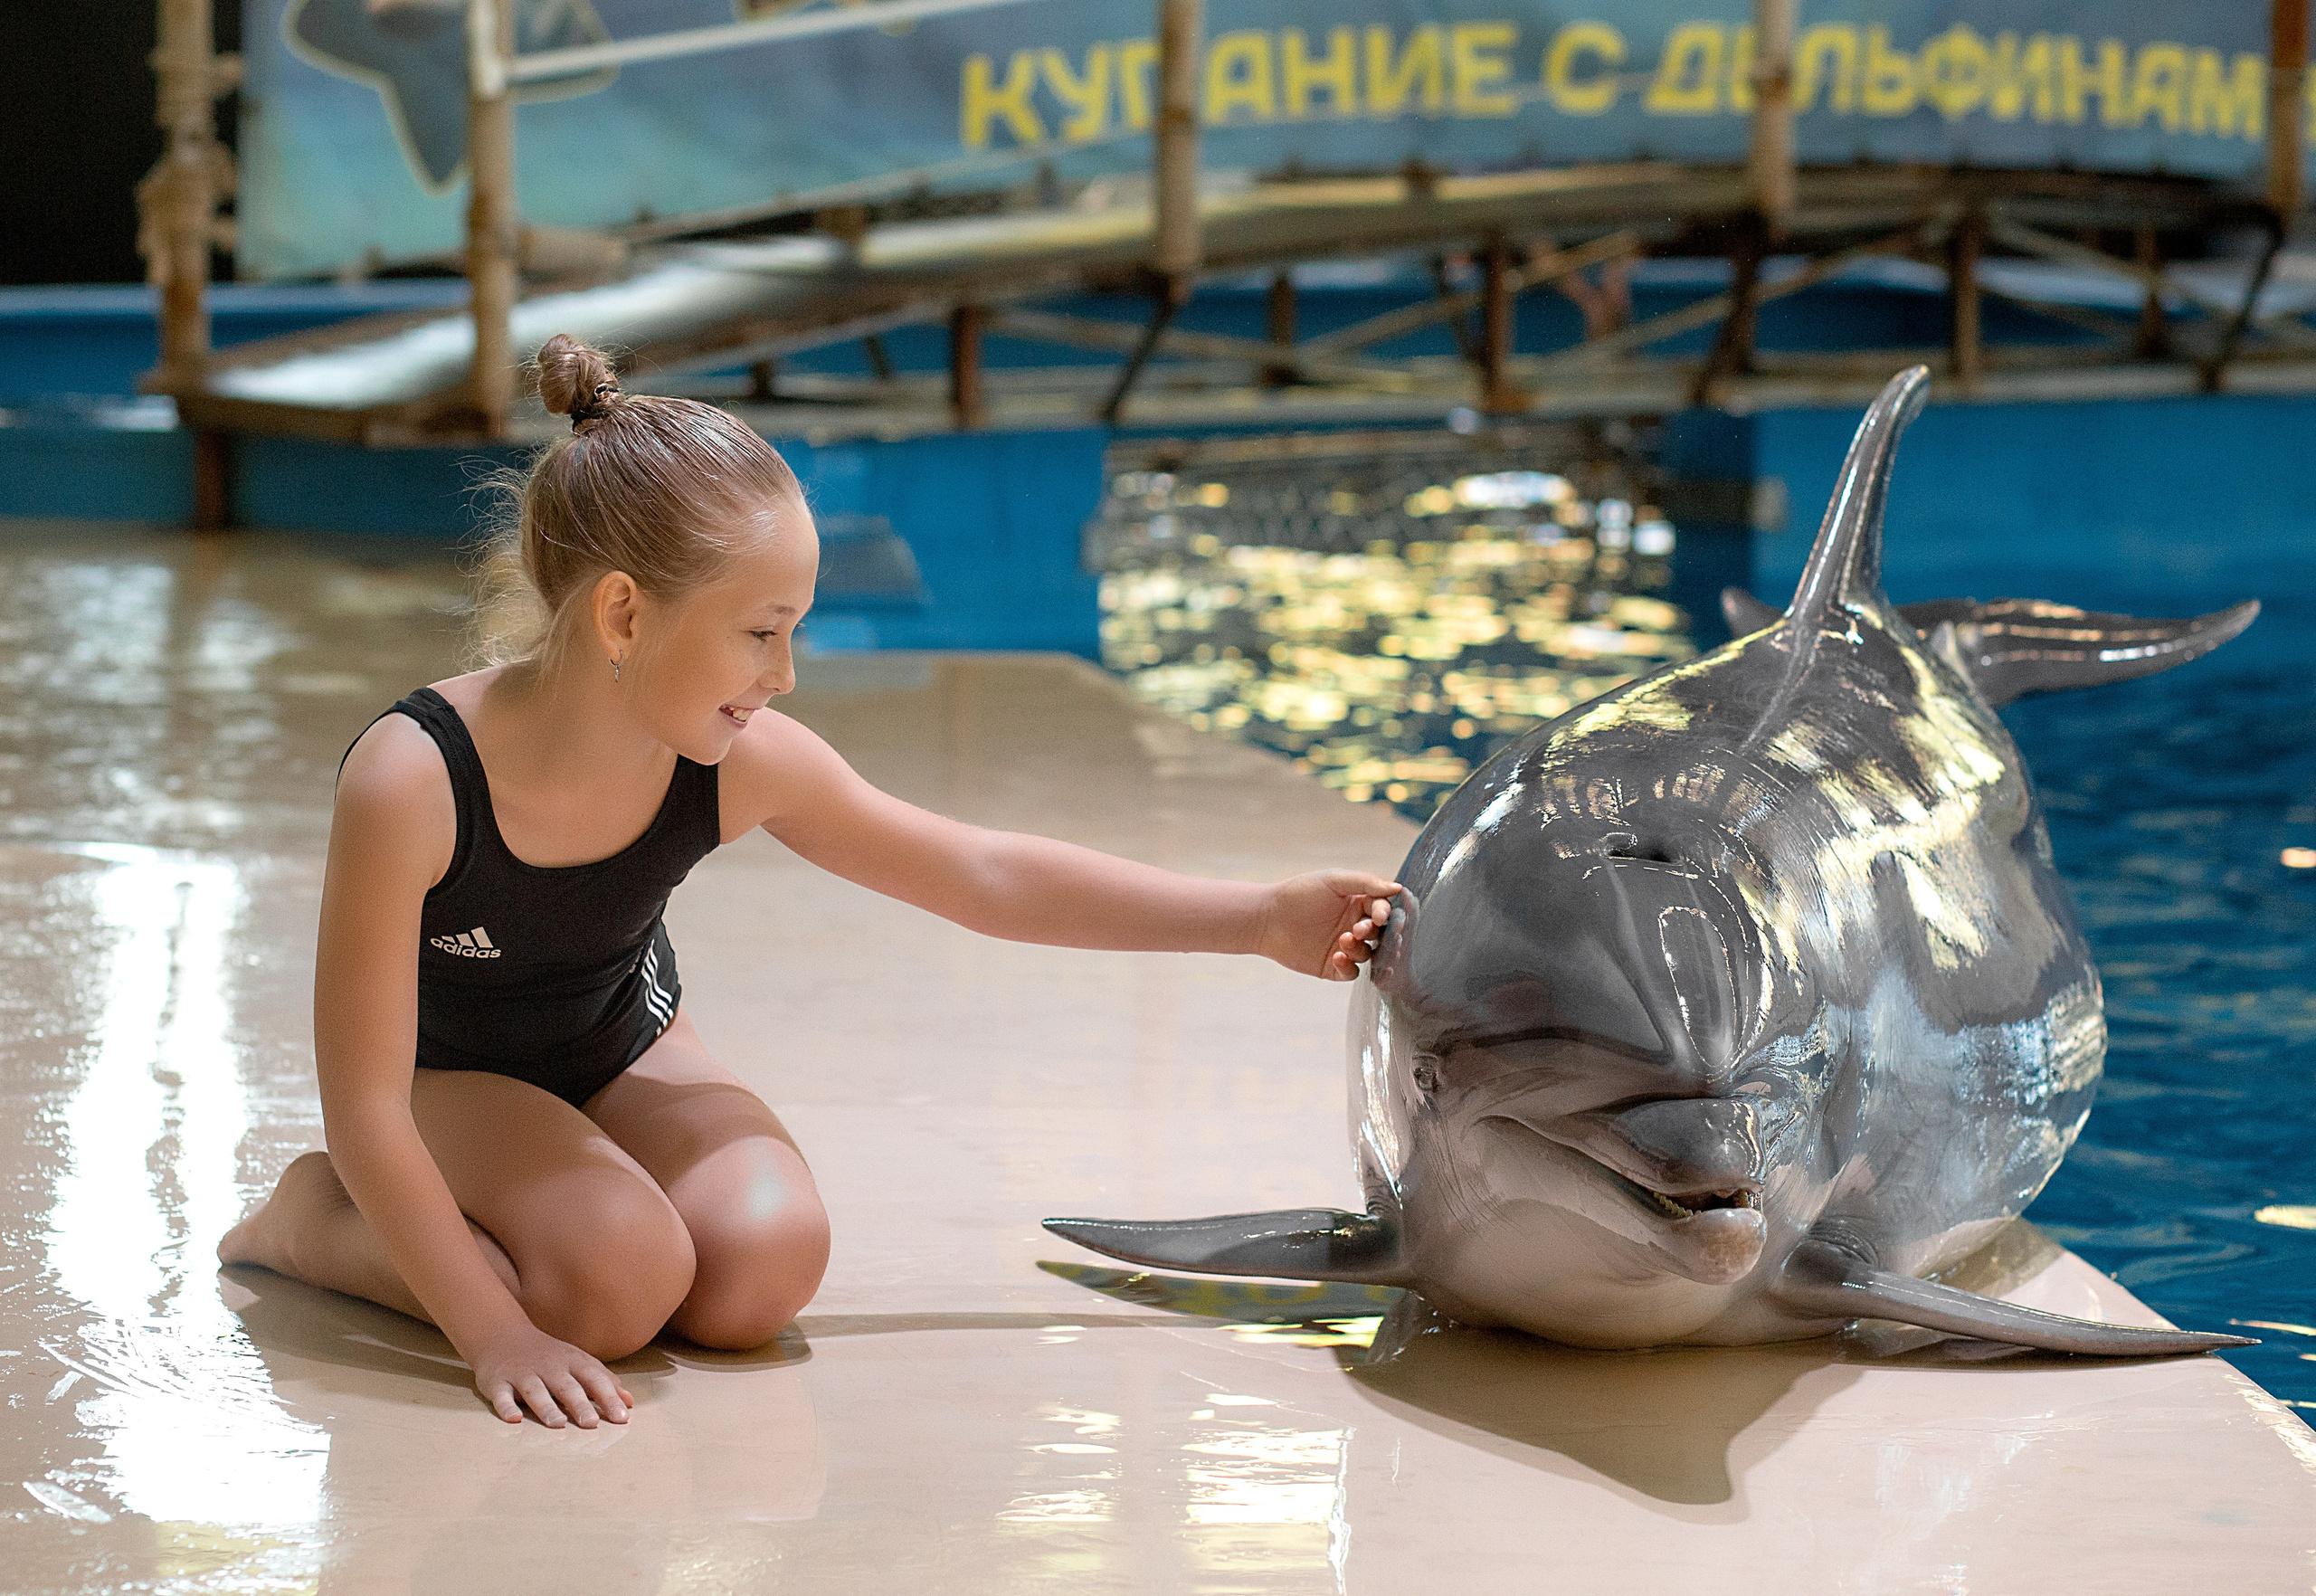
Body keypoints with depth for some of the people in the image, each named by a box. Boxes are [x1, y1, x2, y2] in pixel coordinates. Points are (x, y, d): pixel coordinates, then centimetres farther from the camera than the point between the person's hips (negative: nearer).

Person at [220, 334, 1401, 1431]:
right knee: (621, 1281, -29)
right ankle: (315, 1216, -3)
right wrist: (494, 1332, -38)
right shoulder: (410, 783, -38)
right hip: (448, 1075, -4)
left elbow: (984, 876, -9)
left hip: (621, 1053, 4)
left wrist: (1267, 920, -9)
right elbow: (365, 1105, -33)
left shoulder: (744, 769, -23)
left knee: (764, 1267, -23)